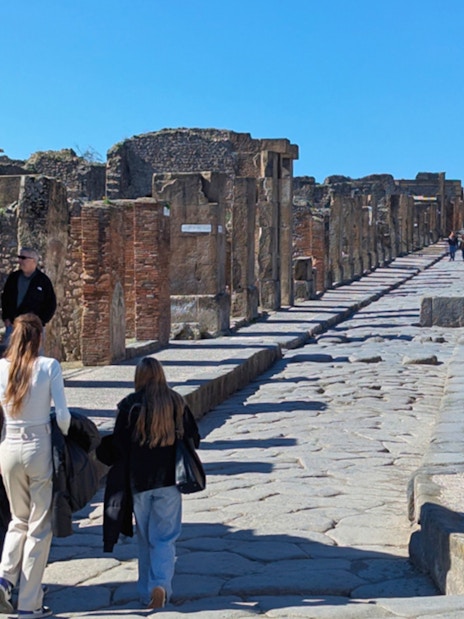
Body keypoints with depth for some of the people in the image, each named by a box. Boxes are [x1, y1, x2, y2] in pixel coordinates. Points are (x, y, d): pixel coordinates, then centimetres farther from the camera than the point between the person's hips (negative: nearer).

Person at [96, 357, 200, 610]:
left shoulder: (130, 404, -8)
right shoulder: (176, 402, -2)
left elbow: (118, 445, -9)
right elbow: (193, 439, 3)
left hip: (138, 479, 0)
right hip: (169, 479, 1)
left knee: (145, 539, 14)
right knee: (164, 538, 5)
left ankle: (147, 591, 19)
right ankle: (161, 584, -16)